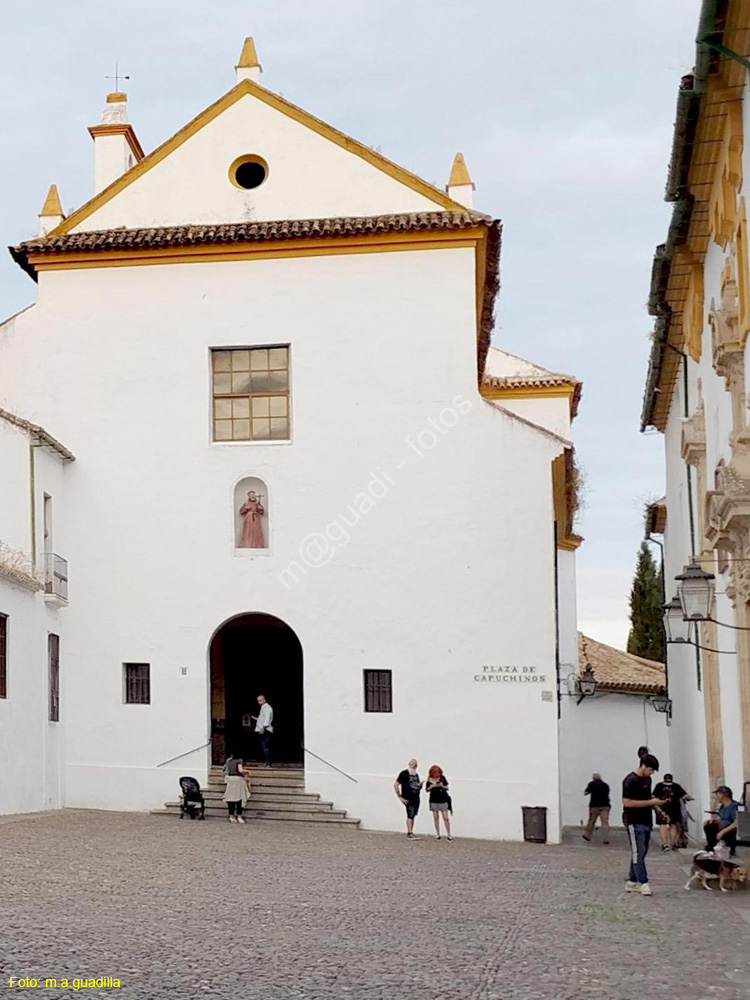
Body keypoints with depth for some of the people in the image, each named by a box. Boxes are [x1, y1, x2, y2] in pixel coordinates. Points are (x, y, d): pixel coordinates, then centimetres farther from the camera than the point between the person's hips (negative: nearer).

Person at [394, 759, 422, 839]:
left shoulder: (416, 775, 17)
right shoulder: (404, 773, -5)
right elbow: (395, 785, -9)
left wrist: (420, 785, 8)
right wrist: (400, 797, -12)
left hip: (416, 797, 7)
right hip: (408, 798, -7)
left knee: (413, 815, 10)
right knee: (410, 815, -14)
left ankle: (410, 832, 16)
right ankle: (410, 833, -16)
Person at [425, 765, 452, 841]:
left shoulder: (442, 778, -3)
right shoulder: (429, 780, -2)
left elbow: (447, 788, 2)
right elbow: (426, 789, 2)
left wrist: (442, 786, -18)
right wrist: (431, 786, -16)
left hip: (443, 800, -1)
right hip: (434, 800, 1)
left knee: (446, 818, -4)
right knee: (436, 818, 5)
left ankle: (448, 834, 2)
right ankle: (437, 834, 14)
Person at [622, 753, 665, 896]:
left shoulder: (647, 779, 13)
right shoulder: (630, 781, -15)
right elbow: (628, 802, -21)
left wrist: (657, 807, 10)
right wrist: (651, 802, -20)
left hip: (646, 821, 9)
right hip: (634, 823, -9)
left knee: (641, 853, 11)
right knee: (638, 853, -8)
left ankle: (632, 882, 17)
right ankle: (643, 883, -9)